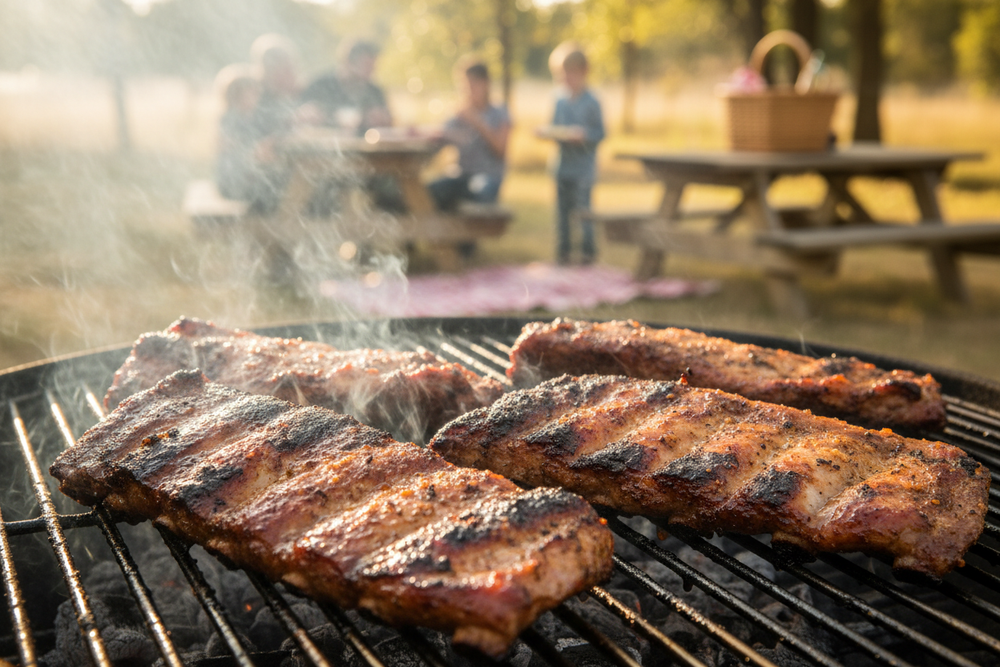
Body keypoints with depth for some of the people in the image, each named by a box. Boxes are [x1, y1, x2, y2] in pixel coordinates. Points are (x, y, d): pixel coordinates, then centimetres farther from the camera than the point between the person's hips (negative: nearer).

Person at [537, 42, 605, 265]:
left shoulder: (591, 103, -7)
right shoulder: (560, 102, 9)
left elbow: (600, 132, -8)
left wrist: (582, 134, -23)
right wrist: (547, 132, -5)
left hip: (583, 166, -5)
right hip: (563, 165, 5)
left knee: (582, 209, -4)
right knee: (562, 209, 8)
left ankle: (588, 249, 9)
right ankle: (562, 249, 17)